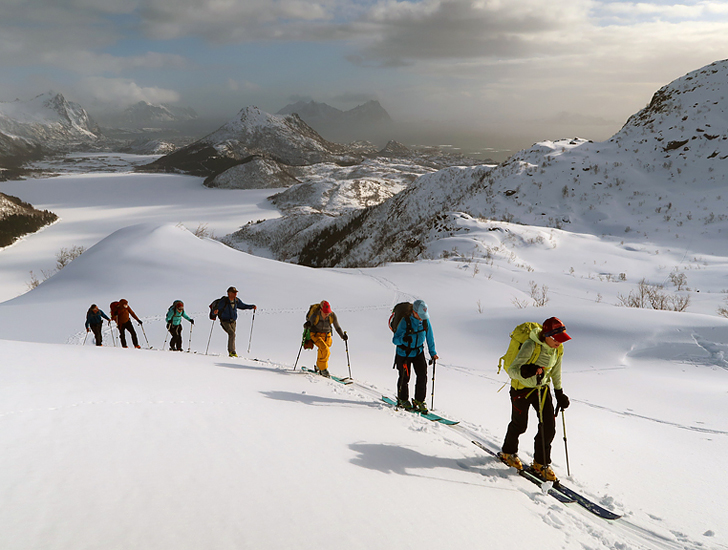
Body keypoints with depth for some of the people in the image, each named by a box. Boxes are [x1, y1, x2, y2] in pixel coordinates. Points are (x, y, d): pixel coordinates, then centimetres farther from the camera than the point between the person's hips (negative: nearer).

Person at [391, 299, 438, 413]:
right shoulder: (405, 321, -26)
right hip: (404, 352, -3)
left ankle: (419, 400, 12)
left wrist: (432, 353, 8)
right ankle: (402, 399, 32)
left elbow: (430, 337, 5)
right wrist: (403, 339, -45)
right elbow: (395, 340, -23)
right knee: (404, 377, 7)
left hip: (418, 351, 4)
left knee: (422, 375, -6)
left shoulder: (425, 321, -12)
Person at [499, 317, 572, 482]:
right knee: (520, 424, 10)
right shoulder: (531, 346, -30)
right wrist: (524, 372, -50)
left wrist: (559, 392, 12)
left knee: (549, 425, -3)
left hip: (542, 387, 5)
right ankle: (508, 452, 39)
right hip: (522, 387, -5)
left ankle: (541, 463, 16)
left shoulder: (558, 349, -10)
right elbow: (512, 369, -29)